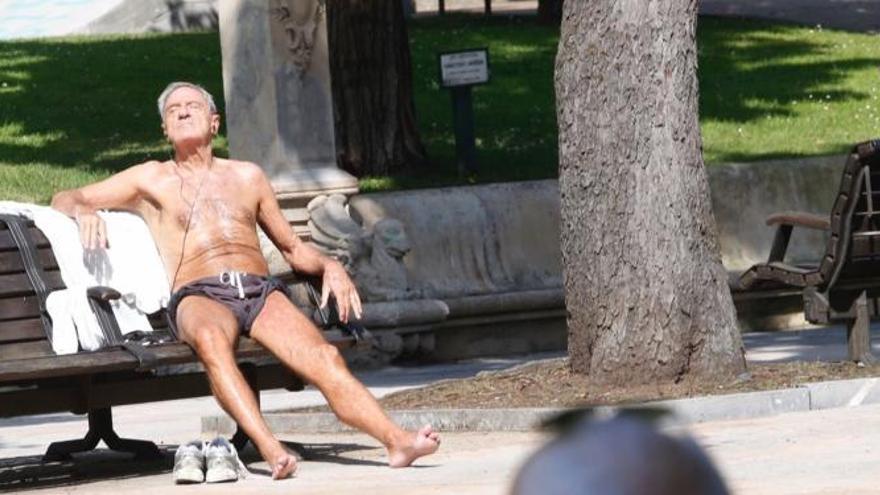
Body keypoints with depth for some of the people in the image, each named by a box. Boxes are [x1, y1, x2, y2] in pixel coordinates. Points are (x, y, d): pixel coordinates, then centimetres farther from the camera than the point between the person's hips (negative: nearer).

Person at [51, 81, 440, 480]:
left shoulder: (247, 177, 29)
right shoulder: (151, 180, 22)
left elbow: (292, 248, 32)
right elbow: (63, 199, 21)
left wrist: (329, 266, 10)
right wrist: (83, 211, -4)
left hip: (261, 291, 3)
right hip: (199, 296, -3)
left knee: (324, 357, -28)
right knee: (210, 338, -42)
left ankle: (396, 440, -46)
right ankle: (269, 448, -56)